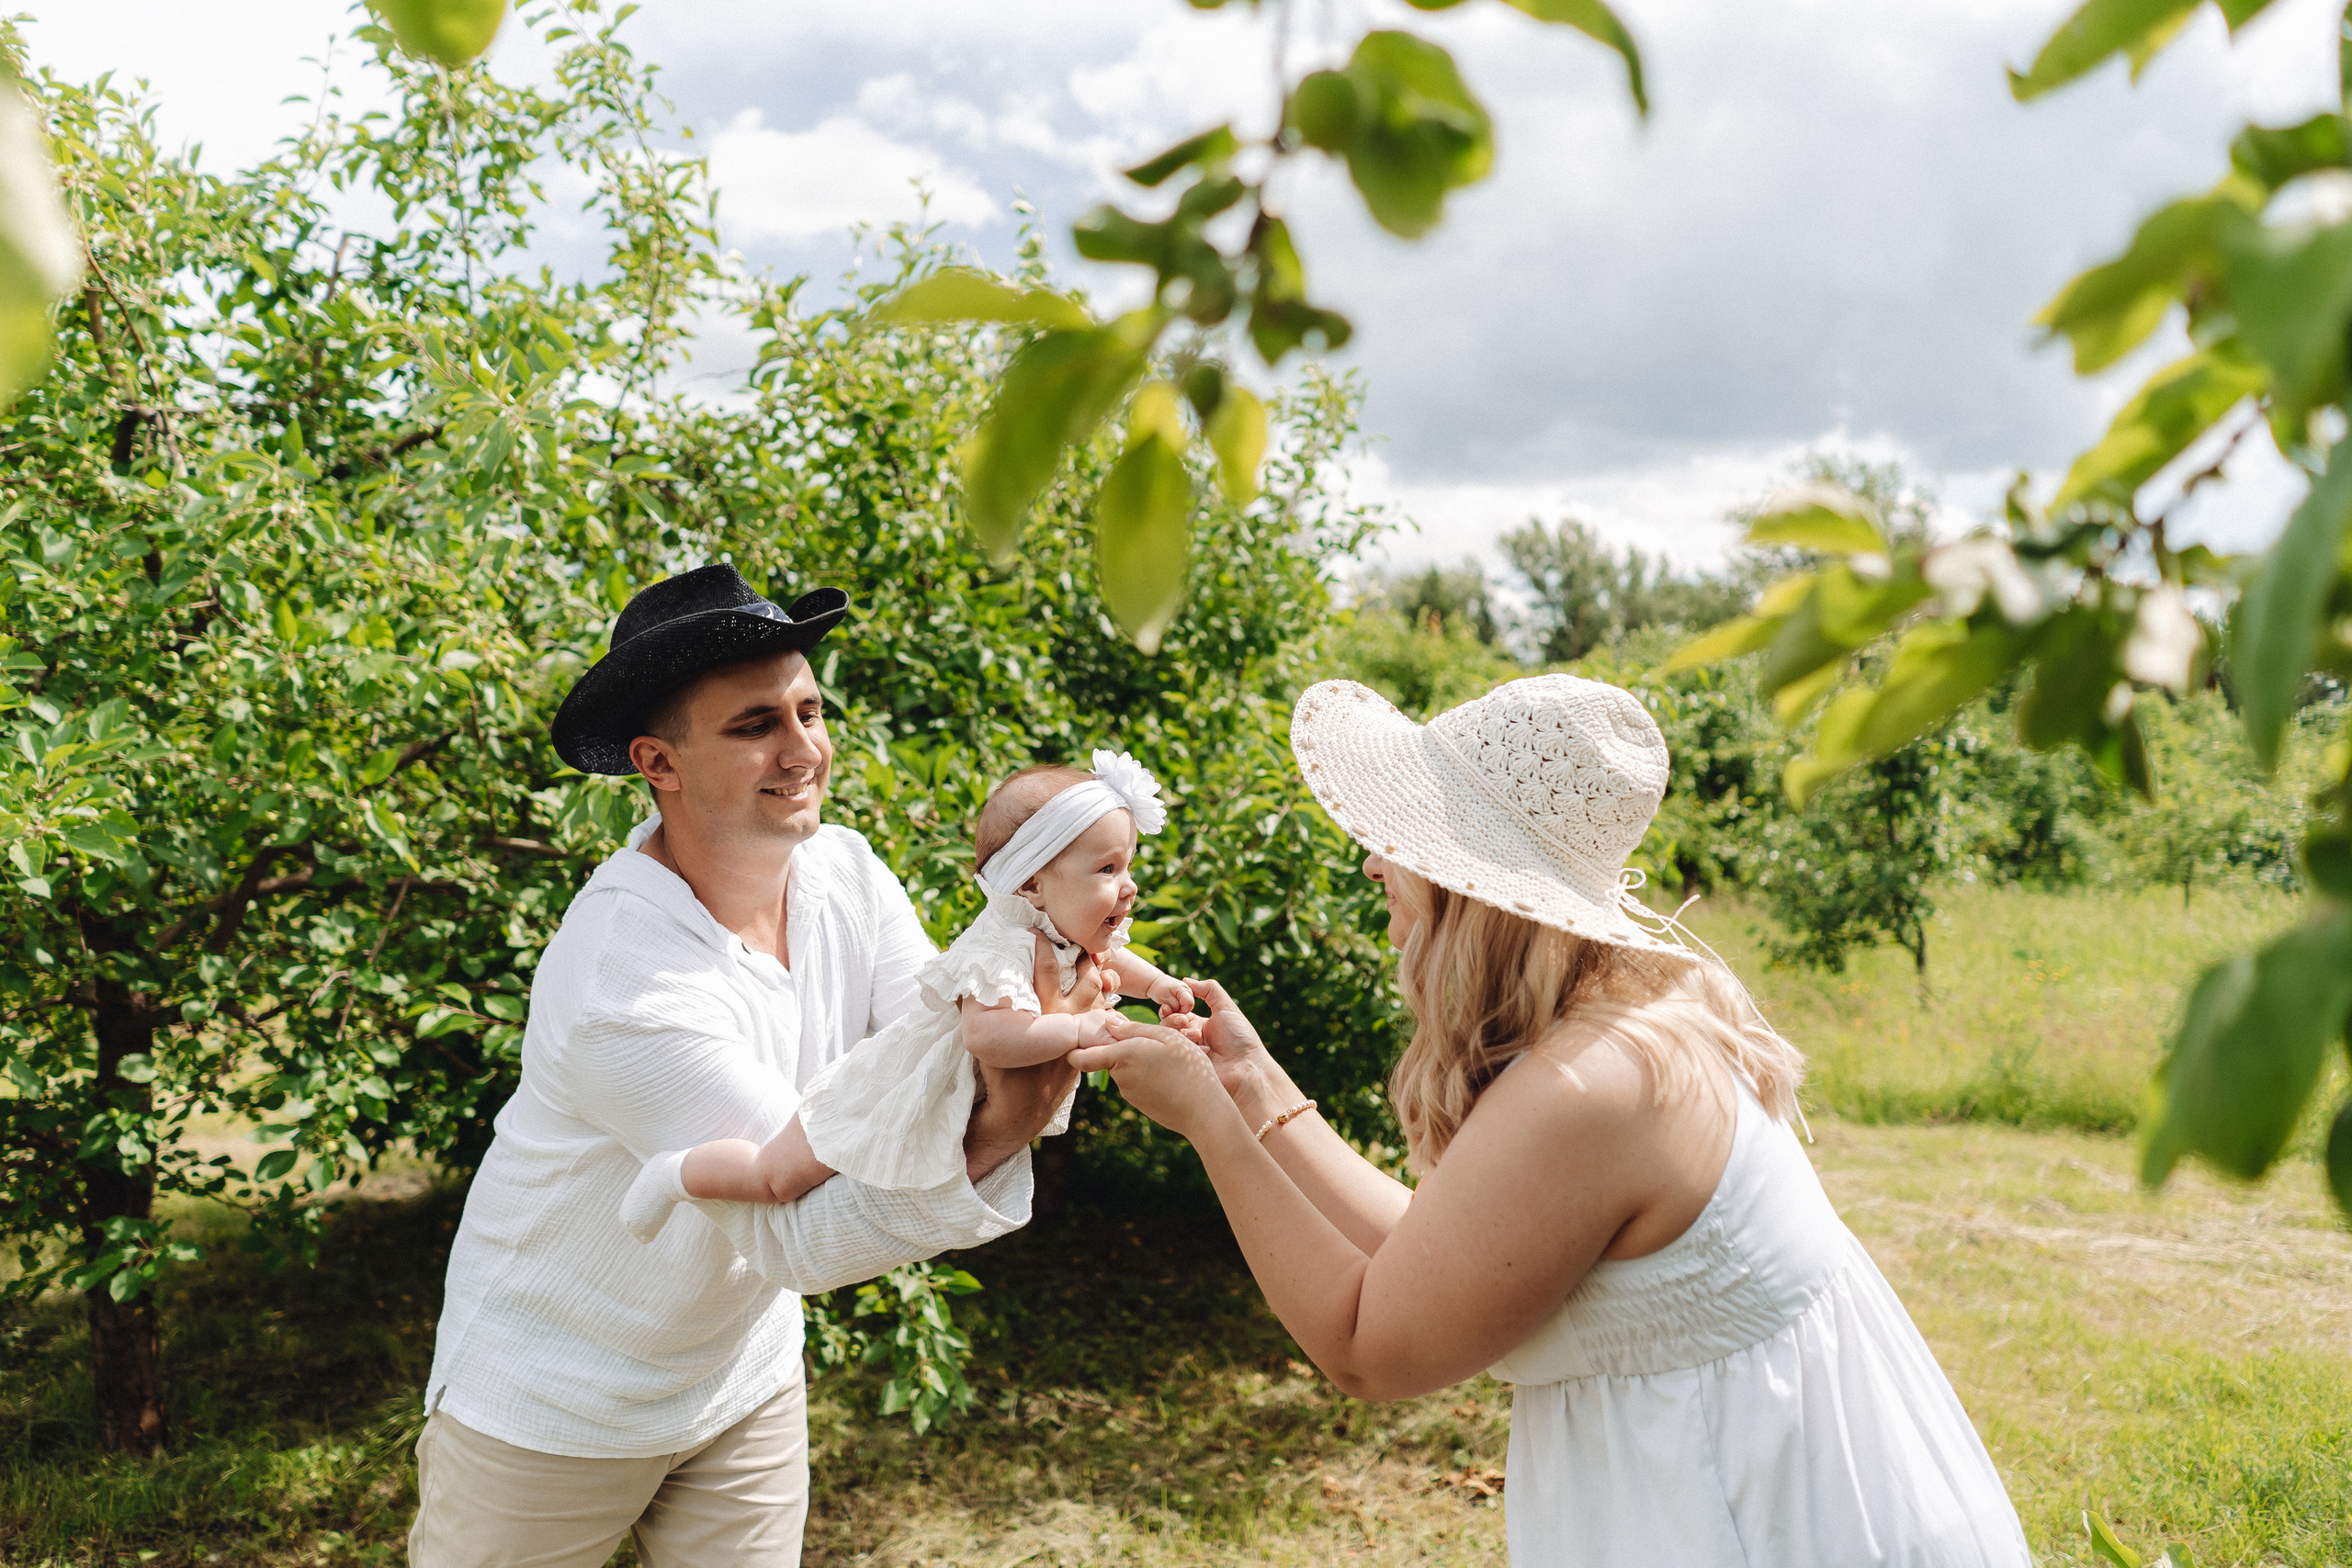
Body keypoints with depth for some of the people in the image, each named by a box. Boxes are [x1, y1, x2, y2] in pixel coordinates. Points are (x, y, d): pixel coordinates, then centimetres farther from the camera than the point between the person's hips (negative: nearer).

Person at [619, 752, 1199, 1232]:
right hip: (892, 1095, -9)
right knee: (780, 1176, -7)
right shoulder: (1002, 949, -36)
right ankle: (677, 1173, 16)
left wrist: (1153, 981, 2)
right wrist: (1080, 1029, -45)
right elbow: (988, 1034, -53)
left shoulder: (1072, 926, -7)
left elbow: (1103, 955, 19)